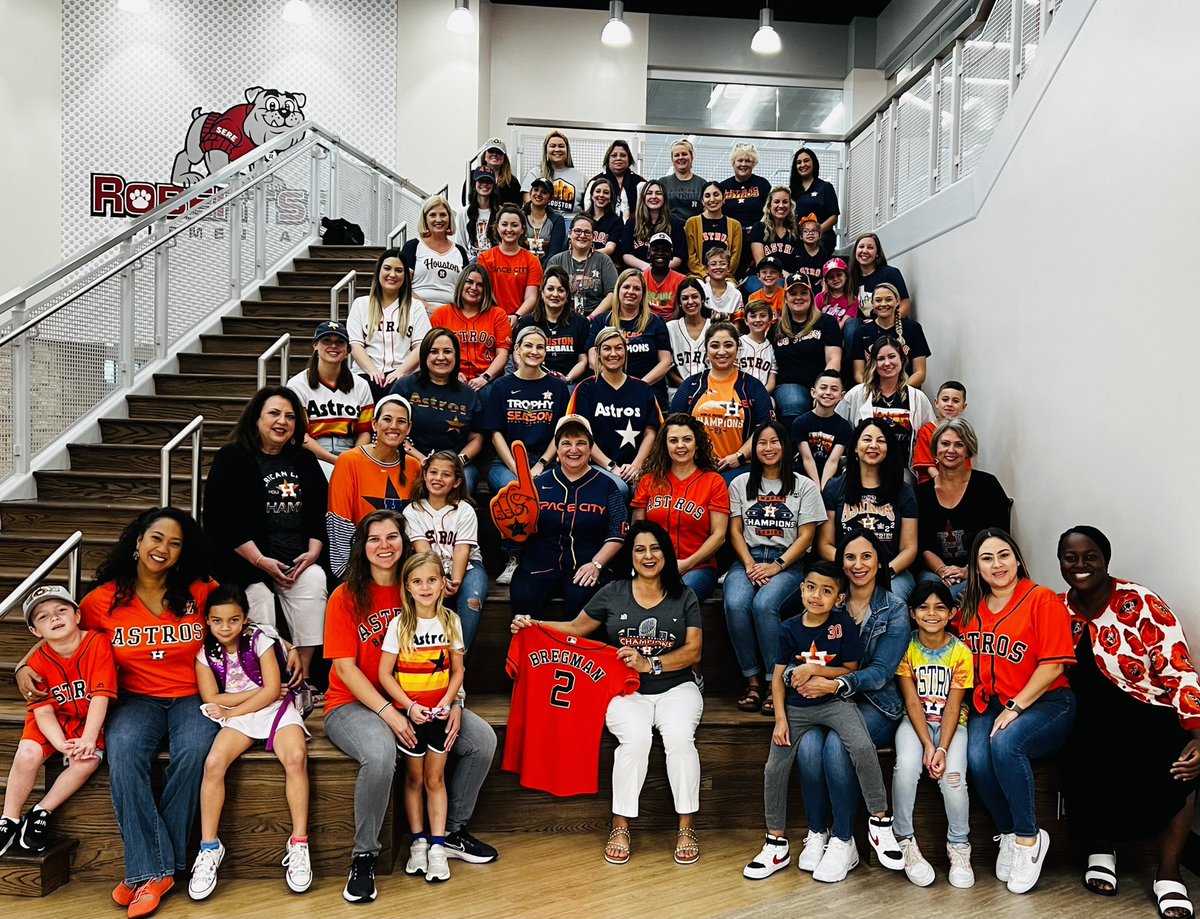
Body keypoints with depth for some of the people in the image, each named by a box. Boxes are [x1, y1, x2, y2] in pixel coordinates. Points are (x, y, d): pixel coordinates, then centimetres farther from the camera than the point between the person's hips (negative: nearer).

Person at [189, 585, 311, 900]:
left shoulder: (260, 640, -5)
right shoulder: (205, 653, 1)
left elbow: (272, 690, -9)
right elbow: (212, 699, -5)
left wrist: (232, 711, -12)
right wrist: (260, 692, -9)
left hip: (275, 709, -2)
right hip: (235, 718, 2)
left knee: (295, 757, -30)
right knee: (213, 763, -28)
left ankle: (299, 844, -23)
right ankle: (209, 848, -13)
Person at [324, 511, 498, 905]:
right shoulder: (346, 597, -8)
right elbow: (345, 667, -13)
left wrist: (454, 702, -11)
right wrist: (388, 713, -23)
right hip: (353, 704, -5)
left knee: (483, 740, -10)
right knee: (381, 754, -37)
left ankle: (453, 830, 11)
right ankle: (364, 856, -12)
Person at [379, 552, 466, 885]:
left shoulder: (450, 621, -1)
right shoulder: (399, 625, -8)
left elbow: (457, 670, 4)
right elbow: (385, 673, -7)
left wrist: (447, 702, -10)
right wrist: (409, 706, -16)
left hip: (439, 711, 1)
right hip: (410, 711, -1)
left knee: (435, 778, 7)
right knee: (415, 778, 10)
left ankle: (438, 845, 13)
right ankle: (418, 842, 22)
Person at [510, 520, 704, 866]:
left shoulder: (684, 597, 5)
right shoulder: (613, 593, 7)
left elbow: (693, 652, -2)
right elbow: (576, 628, 13)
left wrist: (650, 664, -16)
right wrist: (532, 624, -1)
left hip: (675, 687, 1)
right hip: (626, 691, 0)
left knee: (680, 736, -29)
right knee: (635, 737, -30)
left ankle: (687, 827, -12)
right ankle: (620, 827, -13)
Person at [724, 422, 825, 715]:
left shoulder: (804, 486, 9)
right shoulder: (740, 484, 15)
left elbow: (806, 536, 2)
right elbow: (735, 531, 9)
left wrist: (777, 566, -12)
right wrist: (749, 565, -8)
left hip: (788, 563, -2)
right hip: (748, 559, 2)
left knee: (764, 604, -34)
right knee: (735, 604, -31)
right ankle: (752, 680, -18)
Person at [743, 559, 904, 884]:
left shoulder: (843, 623, -6)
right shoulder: (790, 629, -1)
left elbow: (850, 671, -3)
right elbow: (778, 677, 2)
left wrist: (815, 669, -16)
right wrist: (780, 719, -6)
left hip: (836, 702, -2)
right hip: (797, 707, 2)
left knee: (862, 747, -29)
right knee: (774, 769, -5)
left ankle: (880, 822, -7)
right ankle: (776, 844, 14)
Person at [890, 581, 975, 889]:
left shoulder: (961, 652, -6)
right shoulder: (906, 647, -6)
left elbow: (953, 705, -10)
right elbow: (912, 701, -9)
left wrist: (943, 749, -22)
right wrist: (927, 745, -20)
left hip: (951, 722, 0)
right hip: (915, 720, 0)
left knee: (953, 775, -27)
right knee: (907, 765, -30)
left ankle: (959, 846, -2)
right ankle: (905, 841, -12)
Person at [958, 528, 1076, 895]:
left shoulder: (1043, 600, -7)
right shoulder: (970, 607, 10)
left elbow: (1053, 664, -11)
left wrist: (1016, 708, -17)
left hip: (1044, 702, -4)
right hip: (988, 704, 4)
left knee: (1005, 744, -33)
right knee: (977, 758, -25)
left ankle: (1029, 837, -11)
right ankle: (1009, 835, 1)